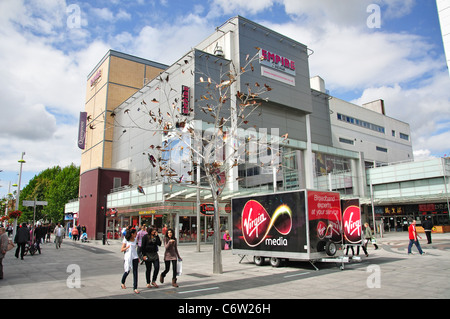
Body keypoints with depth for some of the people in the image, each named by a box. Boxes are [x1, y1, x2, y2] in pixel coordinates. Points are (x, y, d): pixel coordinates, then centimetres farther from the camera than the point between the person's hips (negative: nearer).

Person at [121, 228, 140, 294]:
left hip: (134, 258, 4)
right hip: (128, 258, -3)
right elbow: (121, 250, -5)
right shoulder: (126, 240, -5)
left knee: (135, 272, -2)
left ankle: (135, 288, 0)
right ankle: (123, 283, 38)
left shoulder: (134, 240, 9)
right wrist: (127, 247, -22)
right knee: (127, 271, 9)